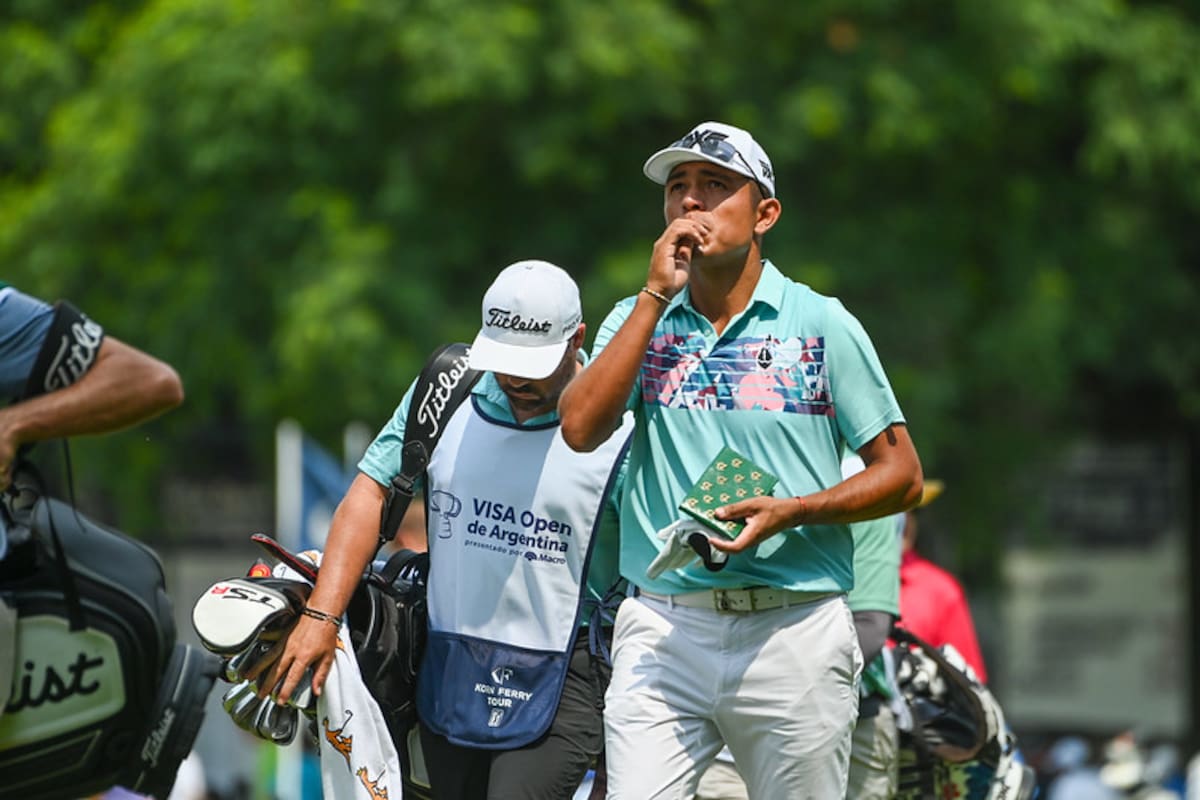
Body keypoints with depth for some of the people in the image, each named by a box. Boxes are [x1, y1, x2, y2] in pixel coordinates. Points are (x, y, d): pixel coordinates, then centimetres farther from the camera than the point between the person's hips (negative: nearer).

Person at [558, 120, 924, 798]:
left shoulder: (821, 324, 4)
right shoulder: (638, 321, 12)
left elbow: (902, 473, 4)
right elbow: (581, 428, -6)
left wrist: (791, 512, -14)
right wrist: (656, 295, -6)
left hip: (792, 633, -1)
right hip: (665, 626, 1)